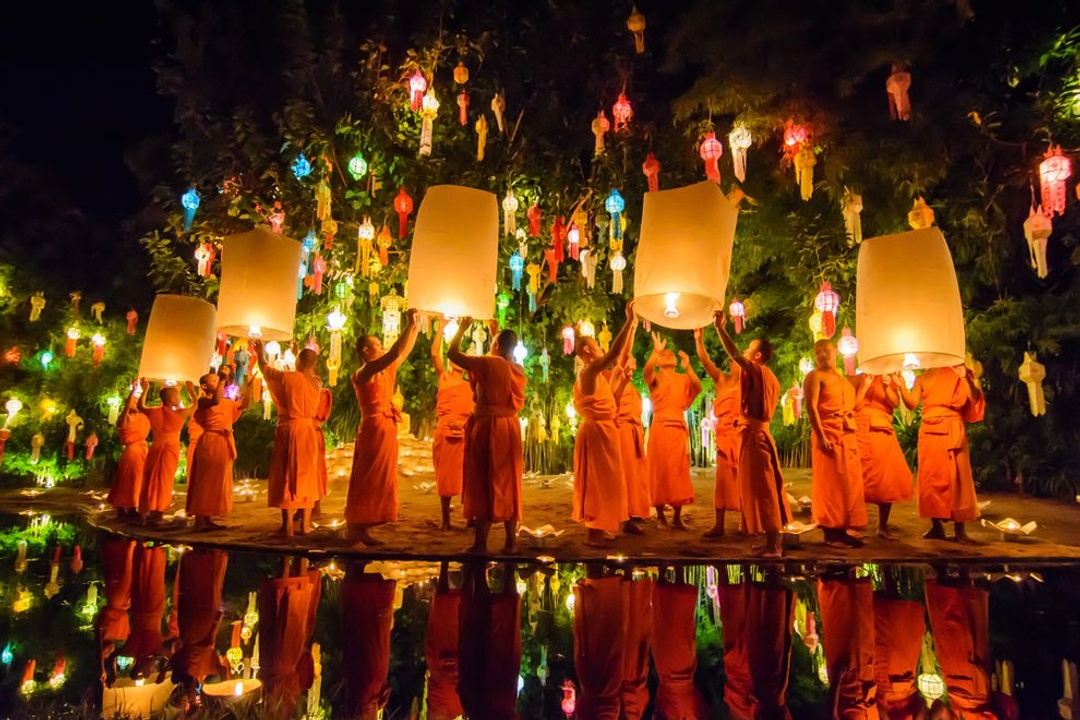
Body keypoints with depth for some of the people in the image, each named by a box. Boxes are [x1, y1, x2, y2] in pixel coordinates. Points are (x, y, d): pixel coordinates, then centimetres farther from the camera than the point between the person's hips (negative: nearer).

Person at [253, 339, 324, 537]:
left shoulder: (287, 377, -8)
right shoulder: (317, 382, 1)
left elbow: (265, 367, 10)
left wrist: (260, 352, 28)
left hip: (289, 430, -3)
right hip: (309, 431, 3)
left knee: (286, 477, 3)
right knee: (306, 477, 9)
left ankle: (288, 526, 2)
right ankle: (304, 524, 10)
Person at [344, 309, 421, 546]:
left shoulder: (385, 372, 14)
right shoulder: (363, 373, -12)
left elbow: (404, 352, 21)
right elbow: (394, 354, -24)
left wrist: (416, 327, 14)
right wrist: (409, 325, -18)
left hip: (386, 430, 9)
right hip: (374, 429, -9)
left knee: (378, 482, 10)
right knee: (366, 482, -7)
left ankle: (363, 531, 15)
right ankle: (354, 533, -2)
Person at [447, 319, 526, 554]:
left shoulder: (488, 363, -11)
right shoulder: (519, 369, 7)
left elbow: (452, 353, -6)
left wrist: (462, 329, 8)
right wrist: (497, 332, 33)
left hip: (488, 427, -6)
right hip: (510, 428, 6)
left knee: (485, 484, -2)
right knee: (508, 484, 10)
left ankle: (481, 544, 1)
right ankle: (510, 542, 13)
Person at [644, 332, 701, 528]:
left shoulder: (683, 379, 14)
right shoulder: (656, 378, 6)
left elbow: (698, 388, -6)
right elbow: (647, 371, -18)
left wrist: (688, 367, -18)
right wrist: (655, 351, -30)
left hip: (680, 429, 3)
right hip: (660, 428, -3)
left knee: (679, 471, 4)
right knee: (661, 470, -2)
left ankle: (677, 516, 12)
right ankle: (660, 515, 6)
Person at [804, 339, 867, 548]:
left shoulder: (841, 378, 23)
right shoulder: (815, 376, -2)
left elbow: (852, 406, 21)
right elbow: (811, 408, -14)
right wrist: (821, 436, -20)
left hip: (848, 435, 8)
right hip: (829, 434, -8)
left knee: (850, 482, 8)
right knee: (830, 482, -6)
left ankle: (844, 529, 15)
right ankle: (831, 533, -1)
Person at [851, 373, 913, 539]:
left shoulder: (888, 379, 14)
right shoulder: (857, 379, 7)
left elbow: (895, 403, 0)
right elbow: (853, 406, -3)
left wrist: (887, 388, -16)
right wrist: (864, 387, -12)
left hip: (884, 433, 3)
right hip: (862, 432, -3)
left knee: (888, 481, -2)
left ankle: (883, 526, 9)